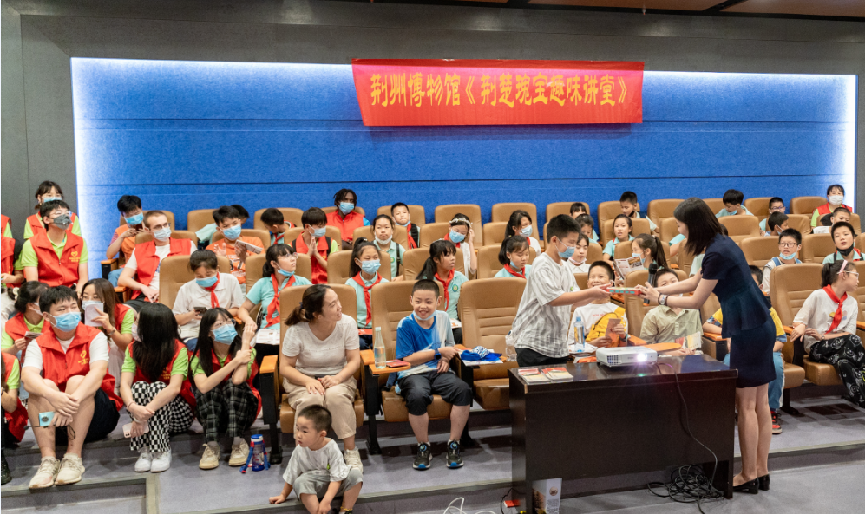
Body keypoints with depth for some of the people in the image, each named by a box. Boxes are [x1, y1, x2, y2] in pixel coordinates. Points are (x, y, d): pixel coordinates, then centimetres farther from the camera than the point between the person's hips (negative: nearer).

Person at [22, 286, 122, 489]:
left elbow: (98, 373, -22)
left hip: (96, 419, -2)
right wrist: (53, 396, -40)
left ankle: (73, 457, -24)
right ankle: (48, 460, -24)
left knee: (77, 381, -27)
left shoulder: (95, 337, -4)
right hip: (54, 423, 2)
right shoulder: (38, 345, 2)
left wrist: (74, 400, -41)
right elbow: (28, 377, -18)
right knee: (43, 386, -22)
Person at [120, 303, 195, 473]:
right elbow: (124, 384, -19)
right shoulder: (133, 349, -5)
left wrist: (146, 411, -42)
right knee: (139, 386, -25)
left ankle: (161, 451, -26)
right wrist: (133, 407, -40)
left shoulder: (179, 350, -17)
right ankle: (145, 451, -26)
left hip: (177, 413, -3)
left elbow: (174, 388, -30)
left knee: (157, 387, -30)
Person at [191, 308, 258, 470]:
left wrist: (246, 342, -25)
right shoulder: (200, 357, -9)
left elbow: (237, 380, -33)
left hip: (242, 410, -1)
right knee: (210, 389, -28)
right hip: (211, 413, 1)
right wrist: (234, 362, -30)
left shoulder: (246, 350, -12)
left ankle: (238, 444, -25)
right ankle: (212, 446, -27)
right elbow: (203, 386, -30)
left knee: (233, 385, -29)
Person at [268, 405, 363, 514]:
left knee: (356, 474, -27)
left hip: (333, 486, -1)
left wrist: (326, 500, -30)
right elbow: (291, 476, 6)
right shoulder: (300, 450, -11)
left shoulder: (331, 448, -19)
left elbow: (337, 478, -20)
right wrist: (283, 495, 12)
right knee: (301, 481, -33)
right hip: (314, 486, 1)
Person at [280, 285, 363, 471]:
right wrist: (308, 381, -28)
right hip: (303, 379, -1)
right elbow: (285, 367, -10)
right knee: (310, 400, -35)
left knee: (336, 395, -34)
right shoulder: (296, 330, -15)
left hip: (338, 377, 1)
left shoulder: (347, 323, -11)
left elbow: (354, 361, -6)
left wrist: (337, 378, -26)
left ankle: (351, 452, -17)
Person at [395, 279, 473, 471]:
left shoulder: (443, 318, 9)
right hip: (413, 373, -4)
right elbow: (408, 359, -10)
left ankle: (454, 443, -8)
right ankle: (423, 446, -11)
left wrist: (445, 358, 0)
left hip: (438, 371, 4)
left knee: (463, 390, -25)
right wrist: (438, 352, -8)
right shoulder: (405, 325, -6)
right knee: (417, 396, -37)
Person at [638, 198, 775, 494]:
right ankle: (761, 472, 22)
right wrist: (657, 290, 21)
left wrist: (661, 299, 3)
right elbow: (694, 282, 22)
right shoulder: (722, 244, 12)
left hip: (747, 331, -10)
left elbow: (696, 301, -10)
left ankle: (748, 476, 11)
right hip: (761, 327, 10)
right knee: (760, 404, 13)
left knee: (746, 405, 0)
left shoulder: (717, 253, -18)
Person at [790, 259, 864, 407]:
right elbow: (799, 320, -5)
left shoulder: (852, 302, 10)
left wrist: (823, 336, -16)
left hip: (841, 345, 4)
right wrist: (801, 326, -31)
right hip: (816, 347, -4)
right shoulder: (818, 296, -5)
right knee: (853, 340, -31)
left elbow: (849, 332, 1)